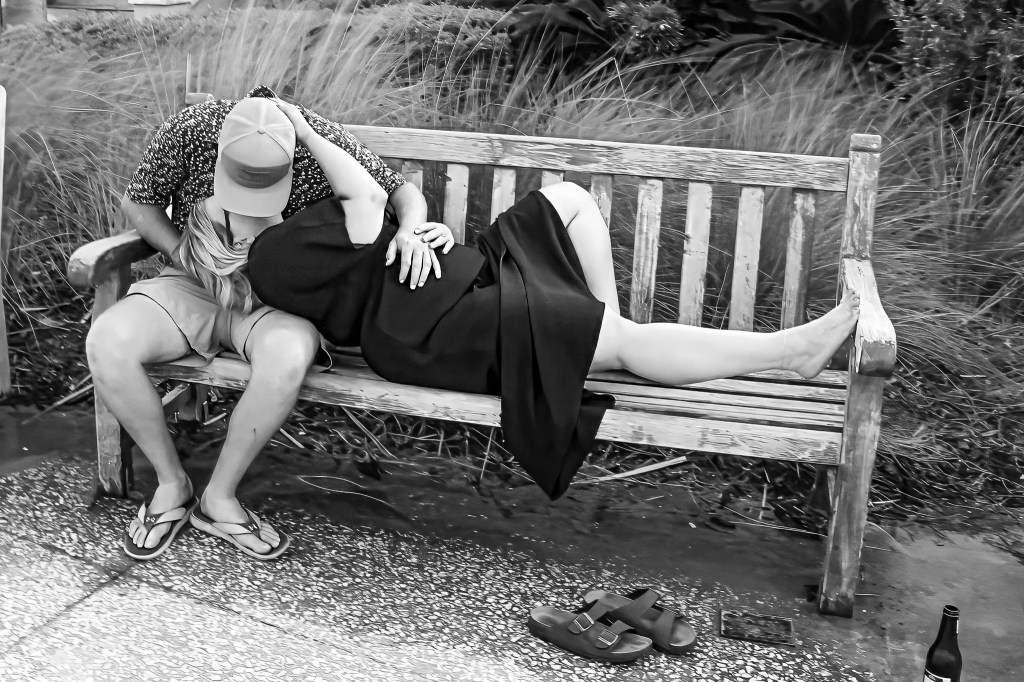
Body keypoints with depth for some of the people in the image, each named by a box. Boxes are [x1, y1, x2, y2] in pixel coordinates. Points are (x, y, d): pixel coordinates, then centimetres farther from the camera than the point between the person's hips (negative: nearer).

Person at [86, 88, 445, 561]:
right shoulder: (188, 131, -16)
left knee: (287, 358, -37)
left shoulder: (324, 142, -18)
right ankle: (172, 482, -5)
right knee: (105, 344, -26)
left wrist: (409, 233, -29)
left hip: (277, 299, -1)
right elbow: (138, 203, 1)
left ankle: (220, 495, -14)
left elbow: (402, 191, -7)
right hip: (191, 287, 2)